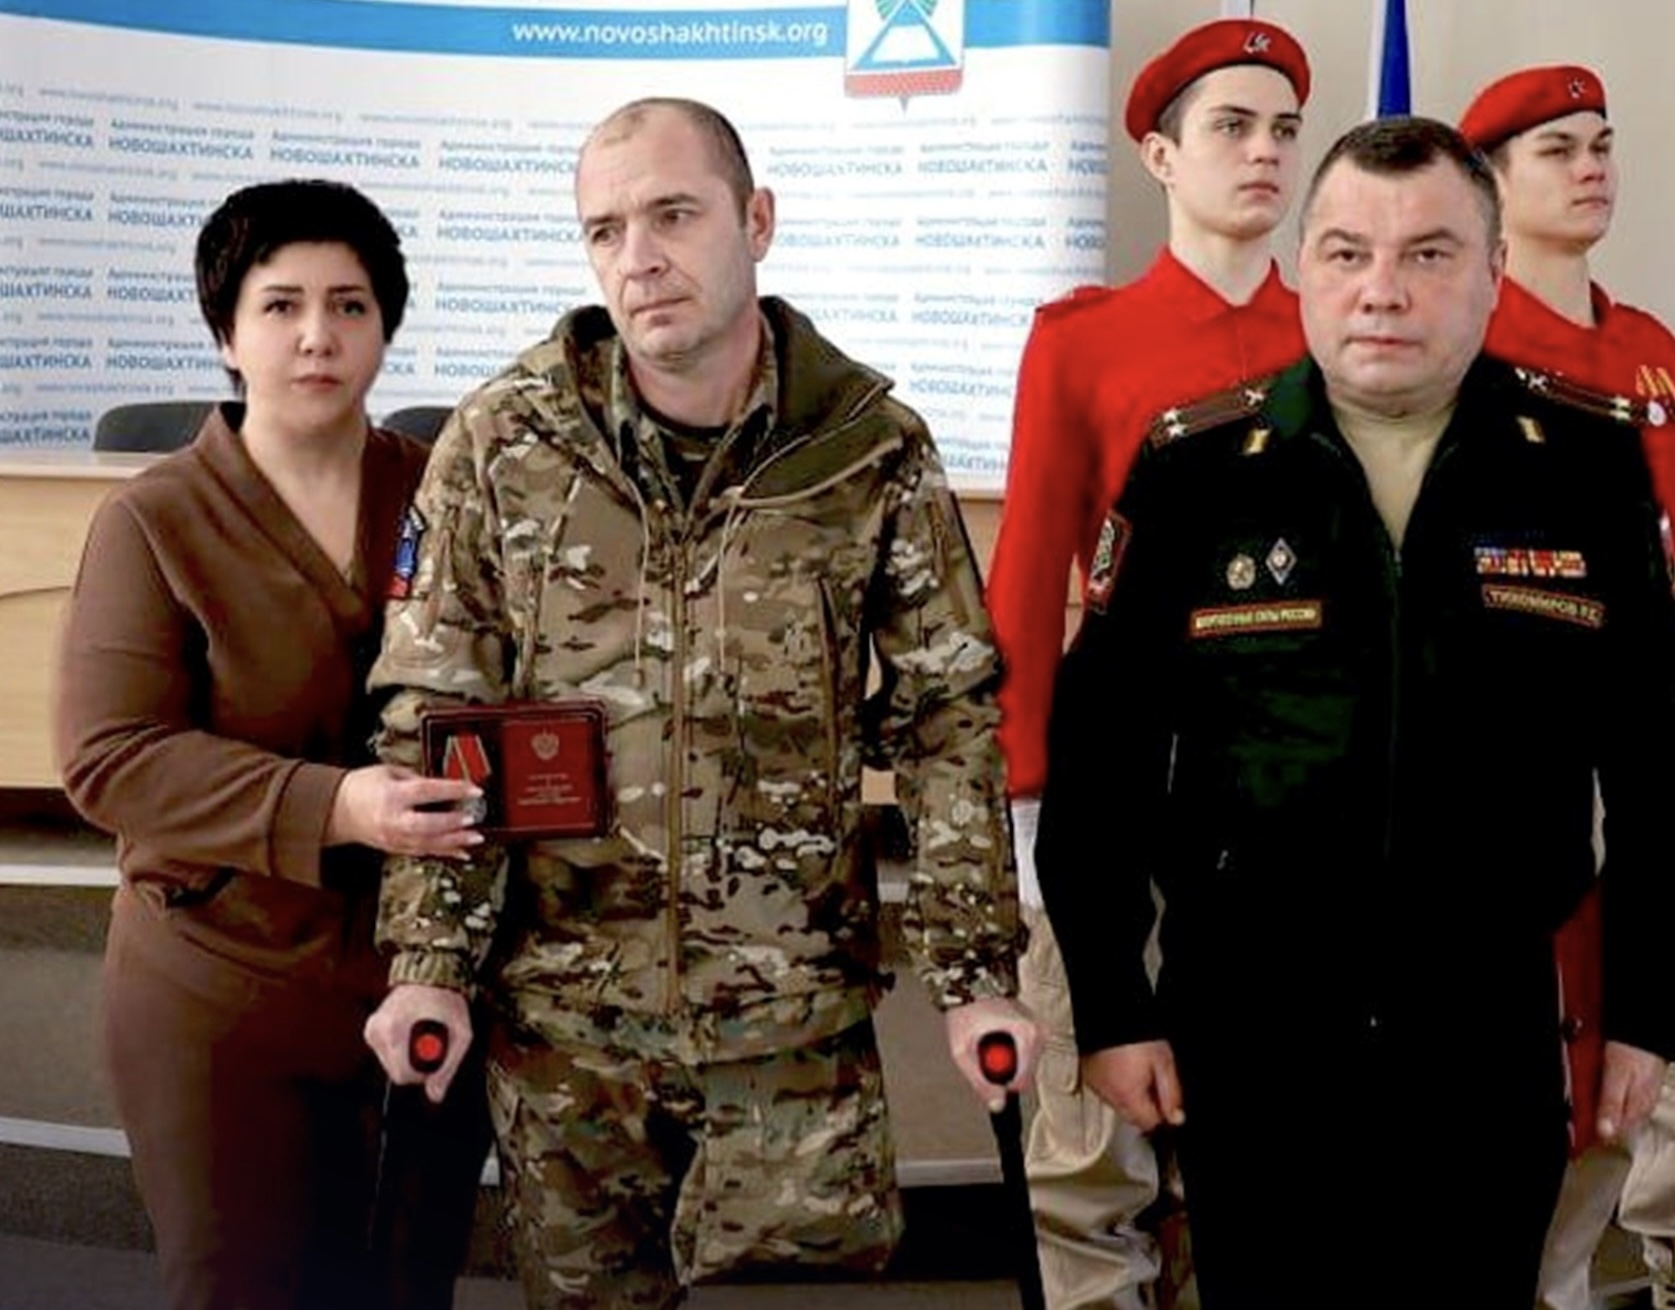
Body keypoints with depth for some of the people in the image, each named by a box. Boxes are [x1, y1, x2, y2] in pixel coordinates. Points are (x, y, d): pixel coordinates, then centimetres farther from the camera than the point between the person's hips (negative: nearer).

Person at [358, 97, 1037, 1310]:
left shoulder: (873, 449, -3)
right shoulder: (501, 445, -3)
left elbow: (949, 720, 0)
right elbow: (431, 717, 0)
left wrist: (977, 972, -4)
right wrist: (427, 963, -8)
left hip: (799, 1012, 0)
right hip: (561, 1013, 1)